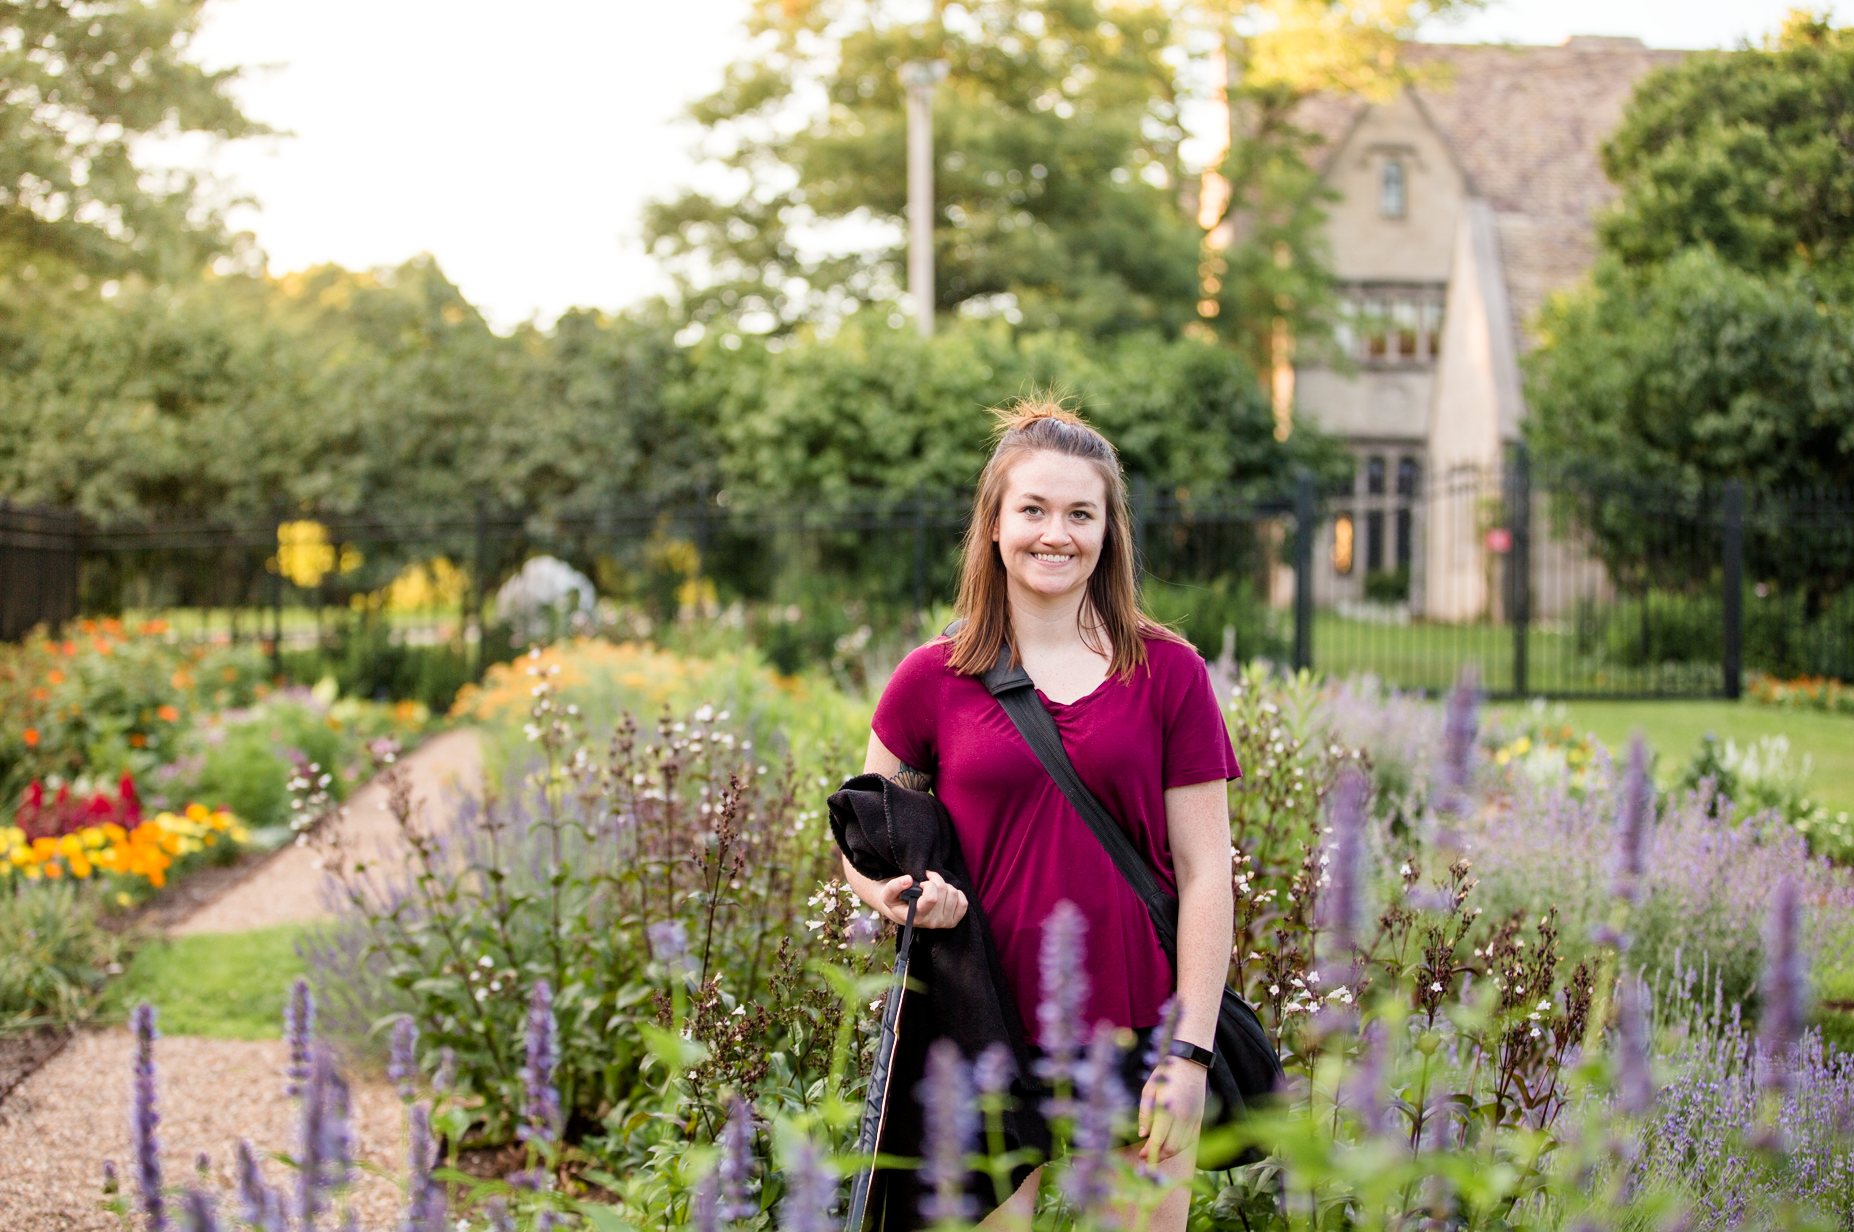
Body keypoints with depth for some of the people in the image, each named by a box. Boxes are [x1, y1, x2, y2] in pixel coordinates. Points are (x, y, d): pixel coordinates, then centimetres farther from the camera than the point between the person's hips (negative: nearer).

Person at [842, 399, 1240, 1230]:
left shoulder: (1169, 673, 3)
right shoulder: (932, 680, 4)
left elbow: (1205, 875, 1)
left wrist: (1189, 1054, -5)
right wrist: (903, 896, -9)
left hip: (1135, 1041, 0)